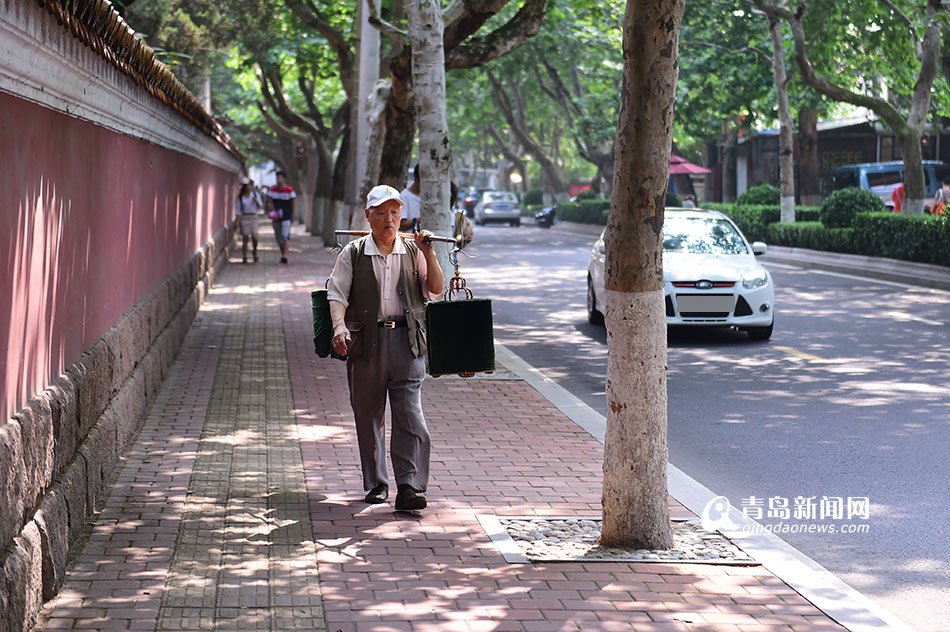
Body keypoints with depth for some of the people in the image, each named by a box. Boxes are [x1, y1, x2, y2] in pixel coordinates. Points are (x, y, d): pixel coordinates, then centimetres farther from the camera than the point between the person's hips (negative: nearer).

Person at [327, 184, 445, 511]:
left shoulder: (412, 251, 10)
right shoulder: (352, 254, 6)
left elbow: (435, 290, 6)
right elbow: (337, 293, 1)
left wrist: (429, 255, -6)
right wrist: (339, 327, -15)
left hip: (406, 340, 0)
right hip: (366, 342, 0)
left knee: (410, 416, -9)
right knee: (368, 416, 7)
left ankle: (408, 487, -10)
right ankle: (375, 484, 20)